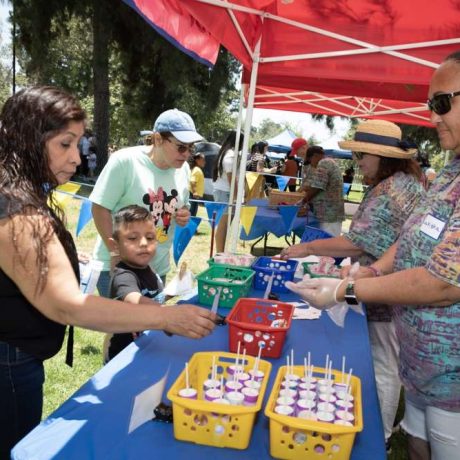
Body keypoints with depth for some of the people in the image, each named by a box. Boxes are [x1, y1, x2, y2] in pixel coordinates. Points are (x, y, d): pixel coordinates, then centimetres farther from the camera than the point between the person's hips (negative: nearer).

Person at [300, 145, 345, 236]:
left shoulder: (323, 163, -11)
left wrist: (304, 201, -2)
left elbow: (315, 188, -15)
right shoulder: (329, 163, 21)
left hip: (329, 215, -10)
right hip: (331, 213, 10)